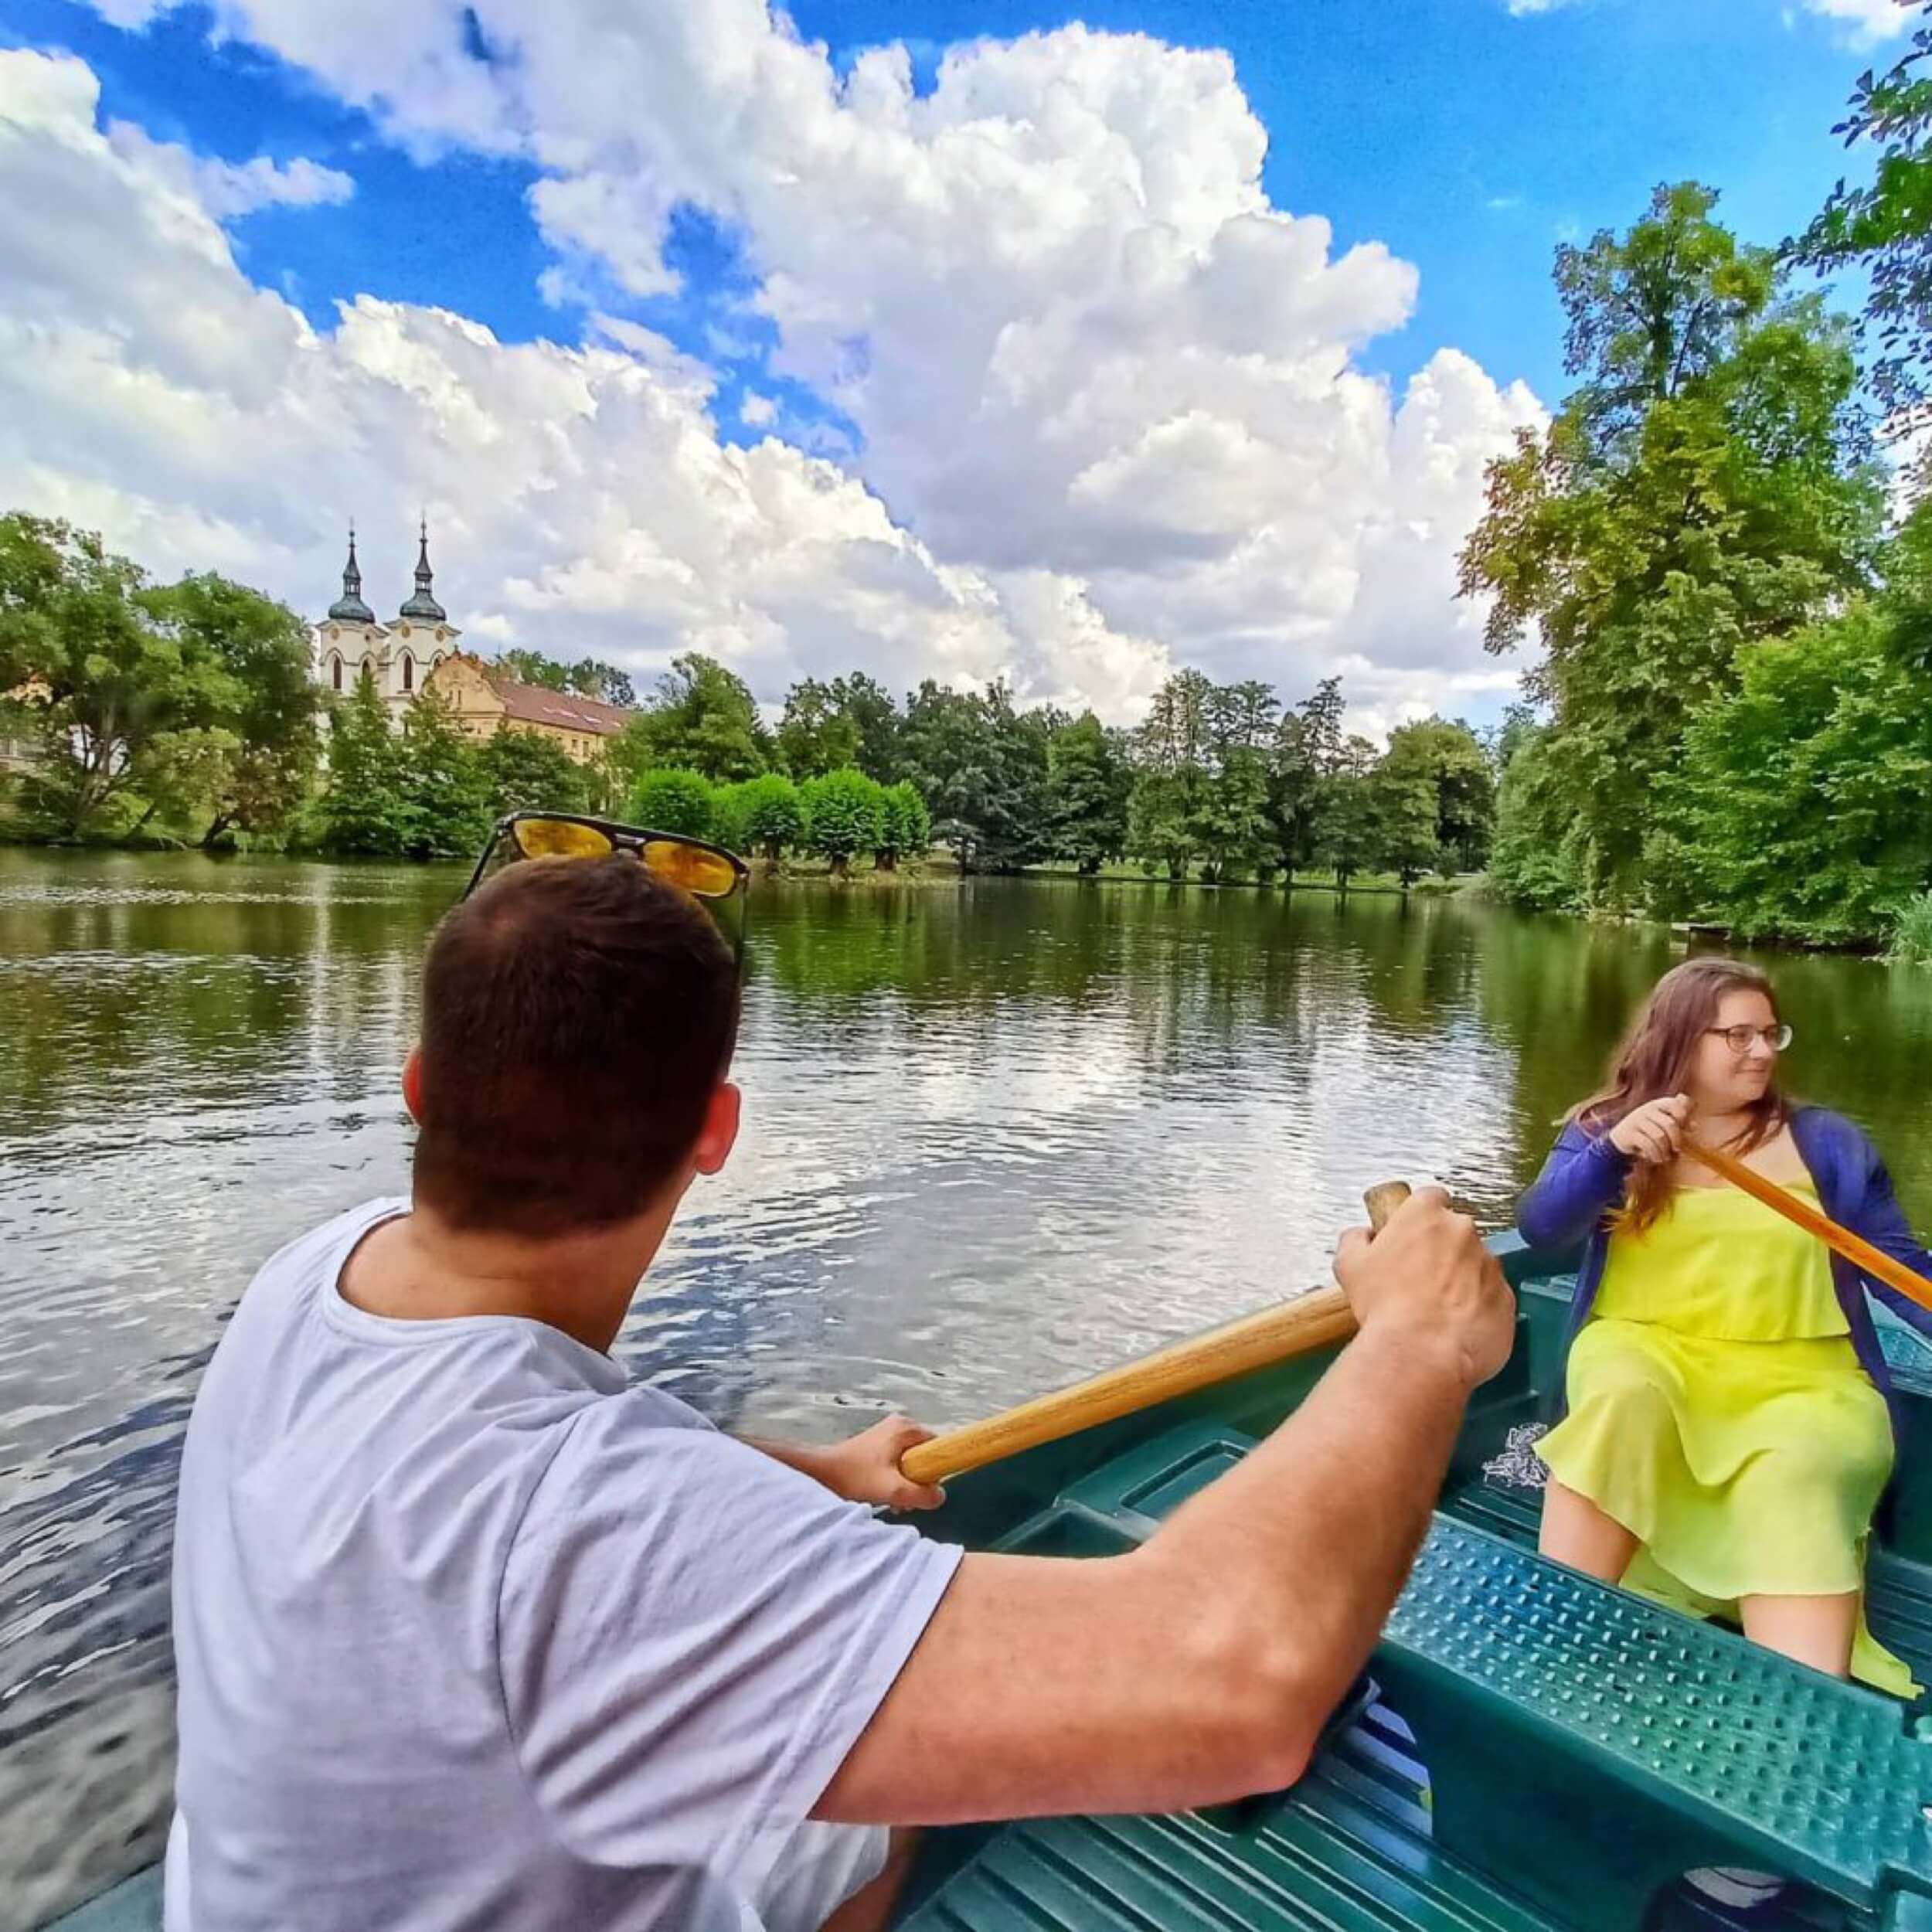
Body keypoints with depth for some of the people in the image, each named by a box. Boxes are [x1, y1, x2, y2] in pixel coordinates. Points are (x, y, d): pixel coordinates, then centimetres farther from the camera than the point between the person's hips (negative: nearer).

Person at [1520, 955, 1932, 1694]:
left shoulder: (1823, 1141, 12)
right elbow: (1540, 1228, -9)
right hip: (1645, 1352, -1)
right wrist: (1613, 1151, -25)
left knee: (1793, 1476, -32)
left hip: (1797, 1379, 1)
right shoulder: (1605, 1130, 7)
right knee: (1623, 1393, -35)